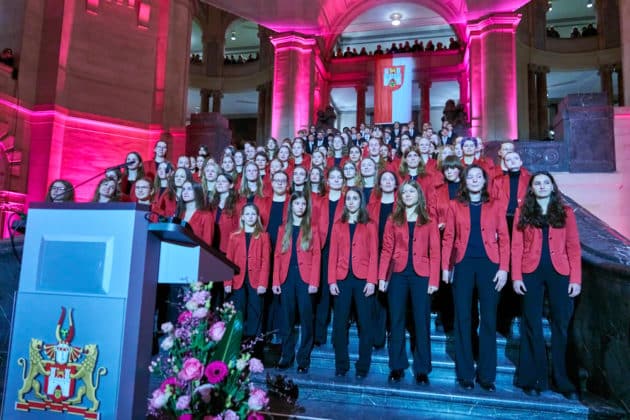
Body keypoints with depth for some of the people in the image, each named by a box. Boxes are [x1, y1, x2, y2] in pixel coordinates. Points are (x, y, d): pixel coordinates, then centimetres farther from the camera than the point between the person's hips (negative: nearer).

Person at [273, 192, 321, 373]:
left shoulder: (311, 229, 5)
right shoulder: (283, 229, 13)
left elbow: (316, 256, -2)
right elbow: (277, 256, 8)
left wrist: (314, 282, -11)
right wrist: (275, 281, -1)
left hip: (305, 279, -2)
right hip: (287, 279, 2)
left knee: (306, 319, 0)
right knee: (288, 319, 7)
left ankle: (304, 359, 9)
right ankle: (286, 356, 17)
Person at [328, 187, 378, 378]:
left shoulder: (370, 225, 7)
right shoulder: (338, 225, 12)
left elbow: (374, 255, 1)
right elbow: (333, 254, 7)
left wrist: (371, 281, -9)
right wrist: (331, 280, -2)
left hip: (363, 280, -1)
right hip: (342, 279, 2)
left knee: (364, 323, 2)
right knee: (339, 323, 3)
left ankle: (363, 366, 14)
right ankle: (341, 365, 16)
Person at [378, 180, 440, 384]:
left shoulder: (429, 221, 6)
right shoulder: (393, 220, 8)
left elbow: (435, 253, 1)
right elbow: (386, 250, 3)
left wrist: (434, 280, -8)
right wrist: (382, 277, -6)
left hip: (420, 275, -1)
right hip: (398, 275, 1)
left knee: (421, 322, 3)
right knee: (396, 321, 6)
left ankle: (422, 369, 15)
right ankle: (397, 367, 17)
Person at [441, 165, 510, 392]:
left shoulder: (494, 206, 9)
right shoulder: (455, 206, 9)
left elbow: (504, 238, 4)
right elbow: (448, 238, 5)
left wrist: (504, 268, -5)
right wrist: (445, 267, -3)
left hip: (488, 264, 0)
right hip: (463, 264, 0)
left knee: (488, 319, 3)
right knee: (463, 318, 2)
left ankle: (486, 375, 14)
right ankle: (465, 373, 12)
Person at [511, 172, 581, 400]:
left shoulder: (565, 212, 9)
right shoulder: (523, 213, 8)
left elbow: (573, 247, 4)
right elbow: (516, 247, 3)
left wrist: (576, 278, -4)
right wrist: (516, 276, -6)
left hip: (559, 273, 0)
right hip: (531, 274, 0)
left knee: (561, 326, 4)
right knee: (532, 326, 4)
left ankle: (562, 380, 16)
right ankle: (534, 379, 14)